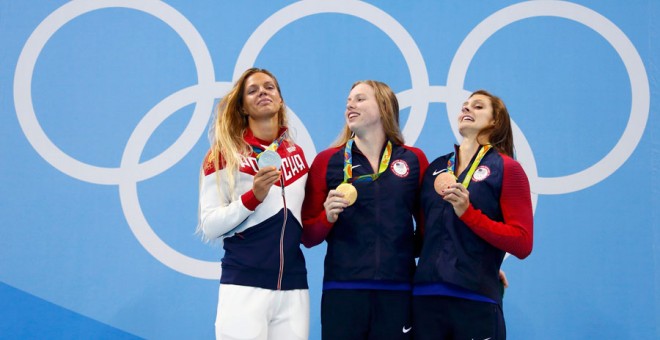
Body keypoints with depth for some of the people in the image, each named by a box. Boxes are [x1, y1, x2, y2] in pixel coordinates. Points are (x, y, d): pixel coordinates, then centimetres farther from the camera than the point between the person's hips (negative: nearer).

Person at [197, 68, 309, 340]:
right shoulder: (225, 153, 0)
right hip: (244, 286, -4)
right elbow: (209, 226, -6)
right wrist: (253, 196, -17)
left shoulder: (296, 154, 14)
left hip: (294, 288, 4)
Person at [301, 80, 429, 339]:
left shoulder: (414, 160, 7)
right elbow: (308, 237, 5)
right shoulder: (327, 161, 5)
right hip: (342, 289, -1)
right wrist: (328, 217, -12)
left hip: (398, 290, 1)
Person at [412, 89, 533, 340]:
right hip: (425, 295, 4)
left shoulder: (507, 168, -1)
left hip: (476, 299, -4)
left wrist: (467, 213, -14)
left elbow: (522, 244, -8)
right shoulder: (435, 168, 14)